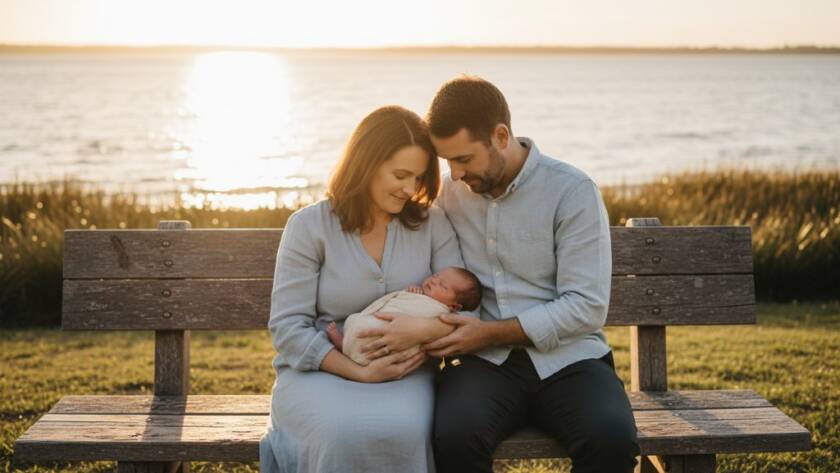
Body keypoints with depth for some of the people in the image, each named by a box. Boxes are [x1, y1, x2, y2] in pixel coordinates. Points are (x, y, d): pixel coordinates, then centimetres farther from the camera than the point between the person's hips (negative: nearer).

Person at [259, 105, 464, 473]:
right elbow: (287, 327, -7)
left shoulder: (432, 224, 5)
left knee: (401, 433, -33)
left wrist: (426, 328, -24)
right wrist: (359, 372, -18)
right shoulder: (309, 226, -2)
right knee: (345, 435, -35)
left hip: (404, 372, 2)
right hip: (319, 371, -2)